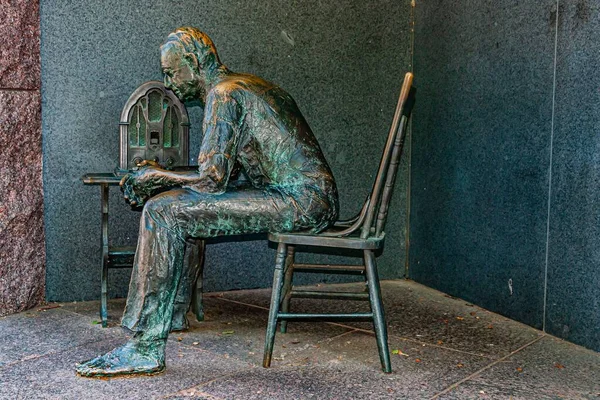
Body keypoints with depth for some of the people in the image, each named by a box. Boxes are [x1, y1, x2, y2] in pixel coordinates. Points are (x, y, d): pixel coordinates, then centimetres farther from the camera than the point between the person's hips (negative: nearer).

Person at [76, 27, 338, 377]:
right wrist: (160, 178, 19)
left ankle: (146, 349, -11)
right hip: (313, 201, 10)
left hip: (302, 200, -10)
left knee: (163, 212, -14)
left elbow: (212, 180, -15)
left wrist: (157, 175, 3)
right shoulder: (249, 85, 23)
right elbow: (221, 173, 25)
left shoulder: (223, 93, -9)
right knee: (176, 203, 13)